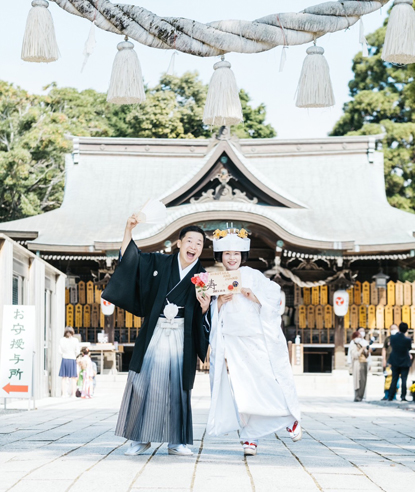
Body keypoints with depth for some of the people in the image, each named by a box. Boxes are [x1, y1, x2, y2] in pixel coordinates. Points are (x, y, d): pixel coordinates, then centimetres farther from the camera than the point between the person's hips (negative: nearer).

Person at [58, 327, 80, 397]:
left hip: (64, 359, 1)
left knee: (64, 378, 7)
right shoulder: (75, 340, -3)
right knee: (73, 378, 4)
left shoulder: (61, 340, 1)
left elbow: (60, 351, 0)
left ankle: (64, 393, 4)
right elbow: (77, 351, -2)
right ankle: (73, 394, 1)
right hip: (72, 359, -1)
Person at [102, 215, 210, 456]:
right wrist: (129, 229, -6)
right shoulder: (159, 262, 6)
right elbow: (130, 256, 7)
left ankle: (177, 441, 9)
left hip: (182, 338, 0)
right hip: (154, 334, 0)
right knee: (144, 382, -3)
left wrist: (205, 307, -17)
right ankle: (141, 439, 4)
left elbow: (205, 318, 5)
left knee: (178, 386, 0)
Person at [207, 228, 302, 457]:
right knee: (240, 390, -3)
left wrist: (253, 296, -16)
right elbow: (211, 315, 10)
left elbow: (274, 296, -3)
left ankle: (291, 418, 23)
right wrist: (219, 303, -9)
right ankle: (249, 436, 4)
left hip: (258, 341, -2)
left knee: (269, 382, -2)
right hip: (232, 342, 2)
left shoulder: (252, 275, 3)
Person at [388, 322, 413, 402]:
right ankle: (403, 396, 1)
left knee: (394, 379, 10)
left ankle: (390, 397, 11)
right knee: (404, 379, 4)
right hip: (405, 361, -3)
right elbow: (409, 348, -1)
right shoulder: (407, 340, -19)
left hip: (395, 361, 3)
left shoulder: (393, 337, -11)